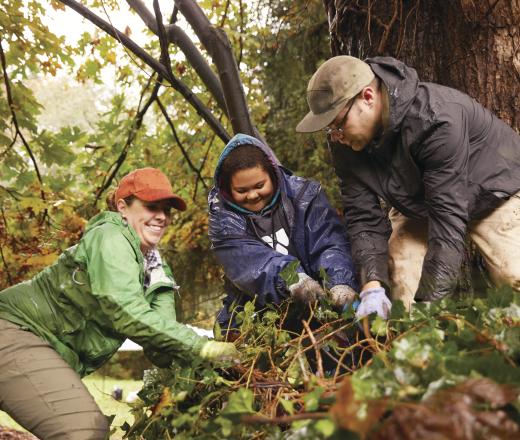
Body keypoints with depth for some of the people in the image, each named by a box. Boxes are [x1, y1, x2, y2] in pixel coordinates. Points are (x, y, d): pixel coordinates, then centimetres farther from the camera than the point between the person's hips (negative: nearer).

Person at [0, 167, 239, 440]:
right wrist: (202, 347, -27)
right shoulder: (111, 236, -14)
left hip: (58, 359, 9)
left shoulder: (156, 271, 10)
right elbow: (127, 314, -26)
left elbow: (160, 350, 1)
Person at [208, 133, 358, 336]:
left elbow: (329, 242, -13)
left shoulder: (303, 194, -1)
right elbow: (246, 258, -20)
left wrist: (340, 283, -33)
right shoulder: (223, 215, -3)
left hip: (314, 302, 1)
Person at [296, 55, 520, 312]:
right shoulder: (345, 141, -20)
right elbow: (363, 217, -20)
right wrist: (372, 287, -35)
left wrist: (429, 300, -42)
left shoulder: (436, 119, -39)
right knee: (397, 278, -12)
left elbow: (448, 216, -40)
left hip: (492, 192, -5)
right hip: (417, 204, 5)